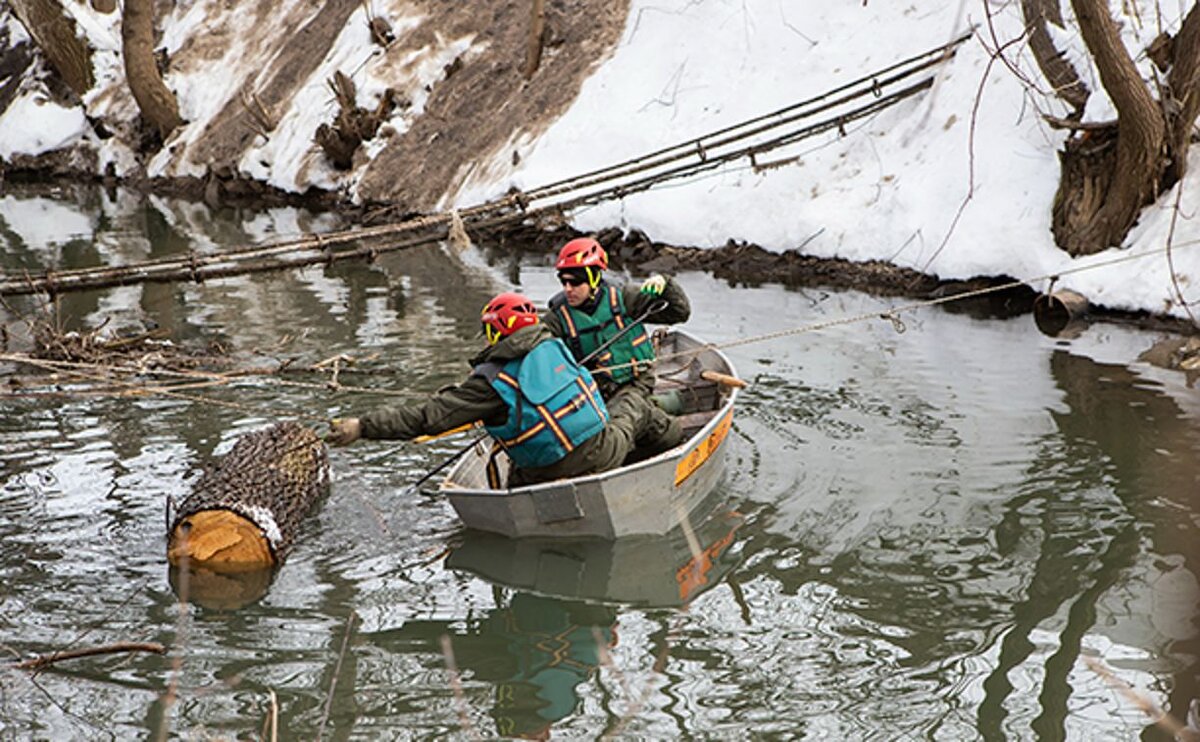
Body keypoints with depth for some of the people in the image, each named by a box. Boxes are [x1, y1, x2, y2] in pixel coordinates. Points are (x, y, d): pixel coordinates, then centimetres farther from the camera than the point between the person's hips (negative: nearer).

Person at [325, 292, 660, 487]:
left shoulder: (491, 380, -9)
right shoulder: (552, 345, 5)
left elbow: (427, 416, -11)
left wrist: (362, 427, -9)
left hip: (554, 475, -4)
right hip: (602, 454, 4)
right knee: (633, 406, 31)